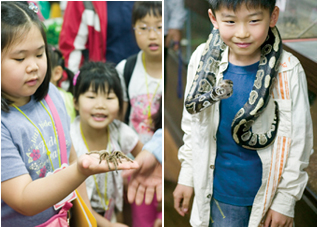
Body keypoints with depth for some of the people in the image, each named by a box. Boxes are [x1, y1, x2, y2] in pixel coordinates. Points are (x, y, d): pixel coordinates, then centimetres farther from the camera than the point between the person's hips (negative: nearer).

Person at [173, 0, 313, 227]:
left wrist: (286, 200, -4)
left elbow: (298, 141, -9)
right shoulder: (204, 60, -11)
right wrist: (187, 177, 7)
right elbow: (192, 123, 2)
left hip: (268, 190, -1)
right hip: (220, 191, 2)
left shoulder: (288, 71, -18)